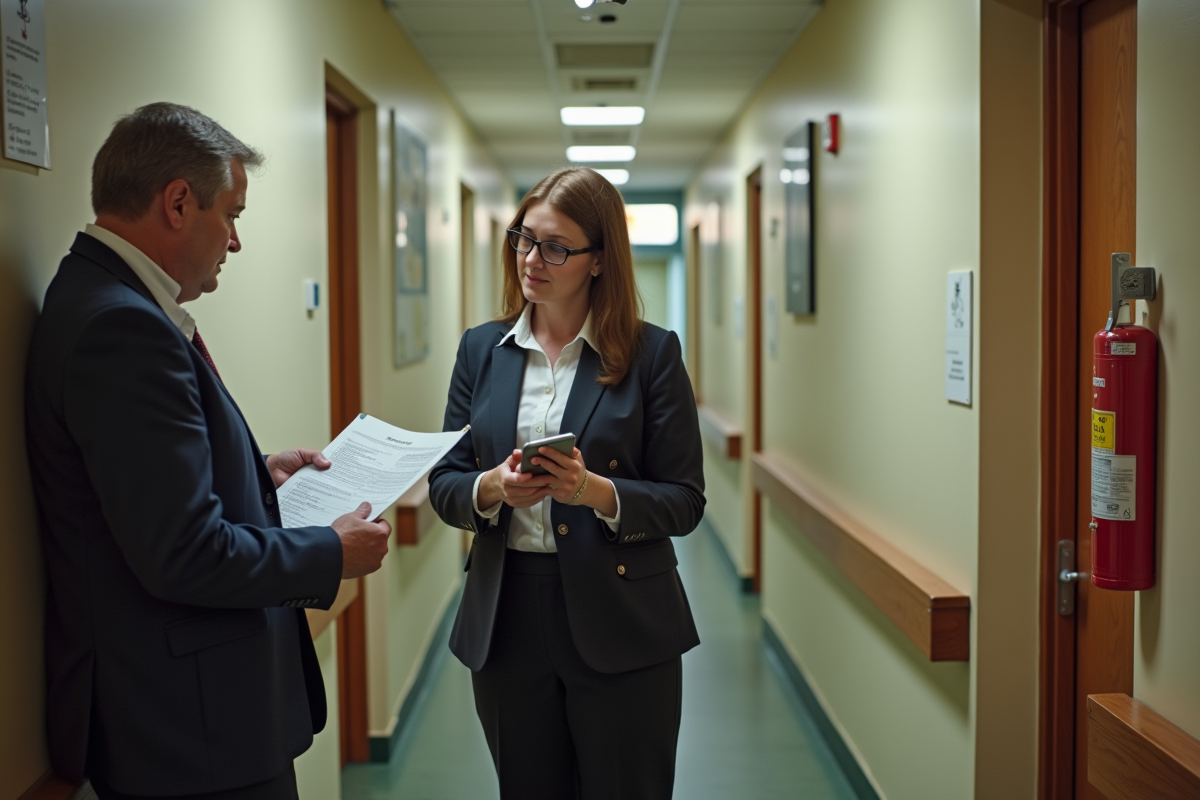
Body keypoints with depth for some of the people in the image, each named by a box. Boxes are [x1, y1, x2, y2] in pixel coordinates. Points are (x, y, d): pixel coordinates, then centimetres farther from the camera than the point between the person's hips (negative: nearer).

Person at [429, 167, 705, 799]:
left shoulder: (651, 354, -4)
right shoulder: (481, 350, 7)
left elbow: (684, 502, -4)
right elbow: (444, 484, 8)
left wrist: (598, 492, -22)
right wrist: (493, 488, -14)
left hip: (619, 628, -3)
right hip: (505, 623, 3)